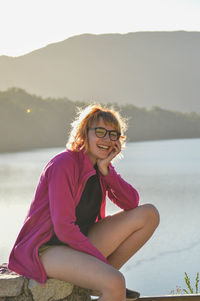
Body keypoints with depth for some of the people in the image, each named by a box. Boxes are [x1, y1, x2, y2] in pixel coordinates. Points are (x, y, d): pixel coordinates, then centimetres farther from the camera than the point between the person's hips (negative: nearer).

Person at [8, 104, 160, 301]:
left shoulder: (101, 165, 8)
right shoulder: (64, 164, -17)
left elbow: (132, 203, 1)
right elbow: (63, 228, -21)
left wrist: (105, 171, -9)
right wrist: (103, 260, -19)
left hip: (81, 241, 9)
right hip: (48, 248, -9)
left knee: (149, 214, -1)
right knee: (115, 284, -35)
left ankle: (103, 278, 2)